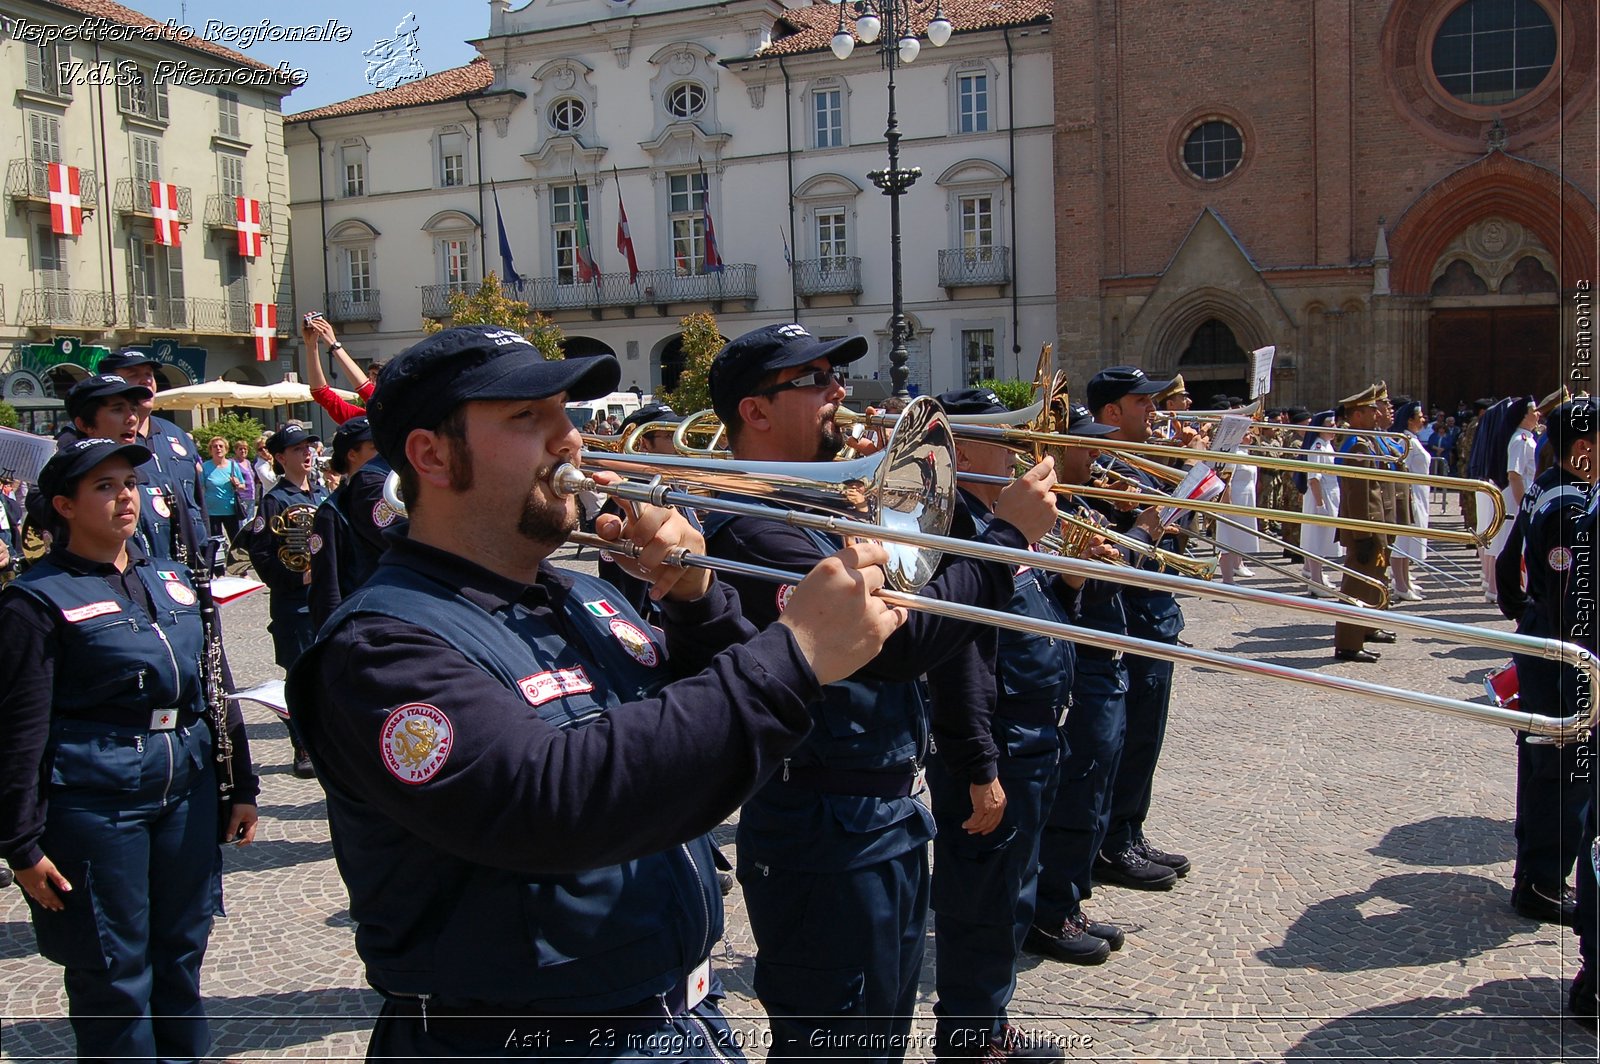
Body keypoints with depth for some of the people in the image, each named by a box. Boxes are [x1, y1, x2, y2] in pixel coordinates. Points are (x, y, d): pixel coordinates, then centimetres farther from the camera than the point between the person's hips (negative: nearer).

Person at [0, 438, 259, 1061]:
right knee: (114, 973, 6)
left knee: (180, 952, 15)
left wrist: (243, 786, 15)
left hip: (186, 792, 5)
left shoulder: (172, 581, 11)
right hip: (94, 805, -5)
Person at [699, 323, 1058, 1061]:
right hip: (827, 837, -10)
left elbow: (897, 604, 16)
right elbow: (897, 642, -30)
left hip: (886, 815, 10)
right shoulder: (751, 530, -22)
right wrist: (1009, 534, -21)